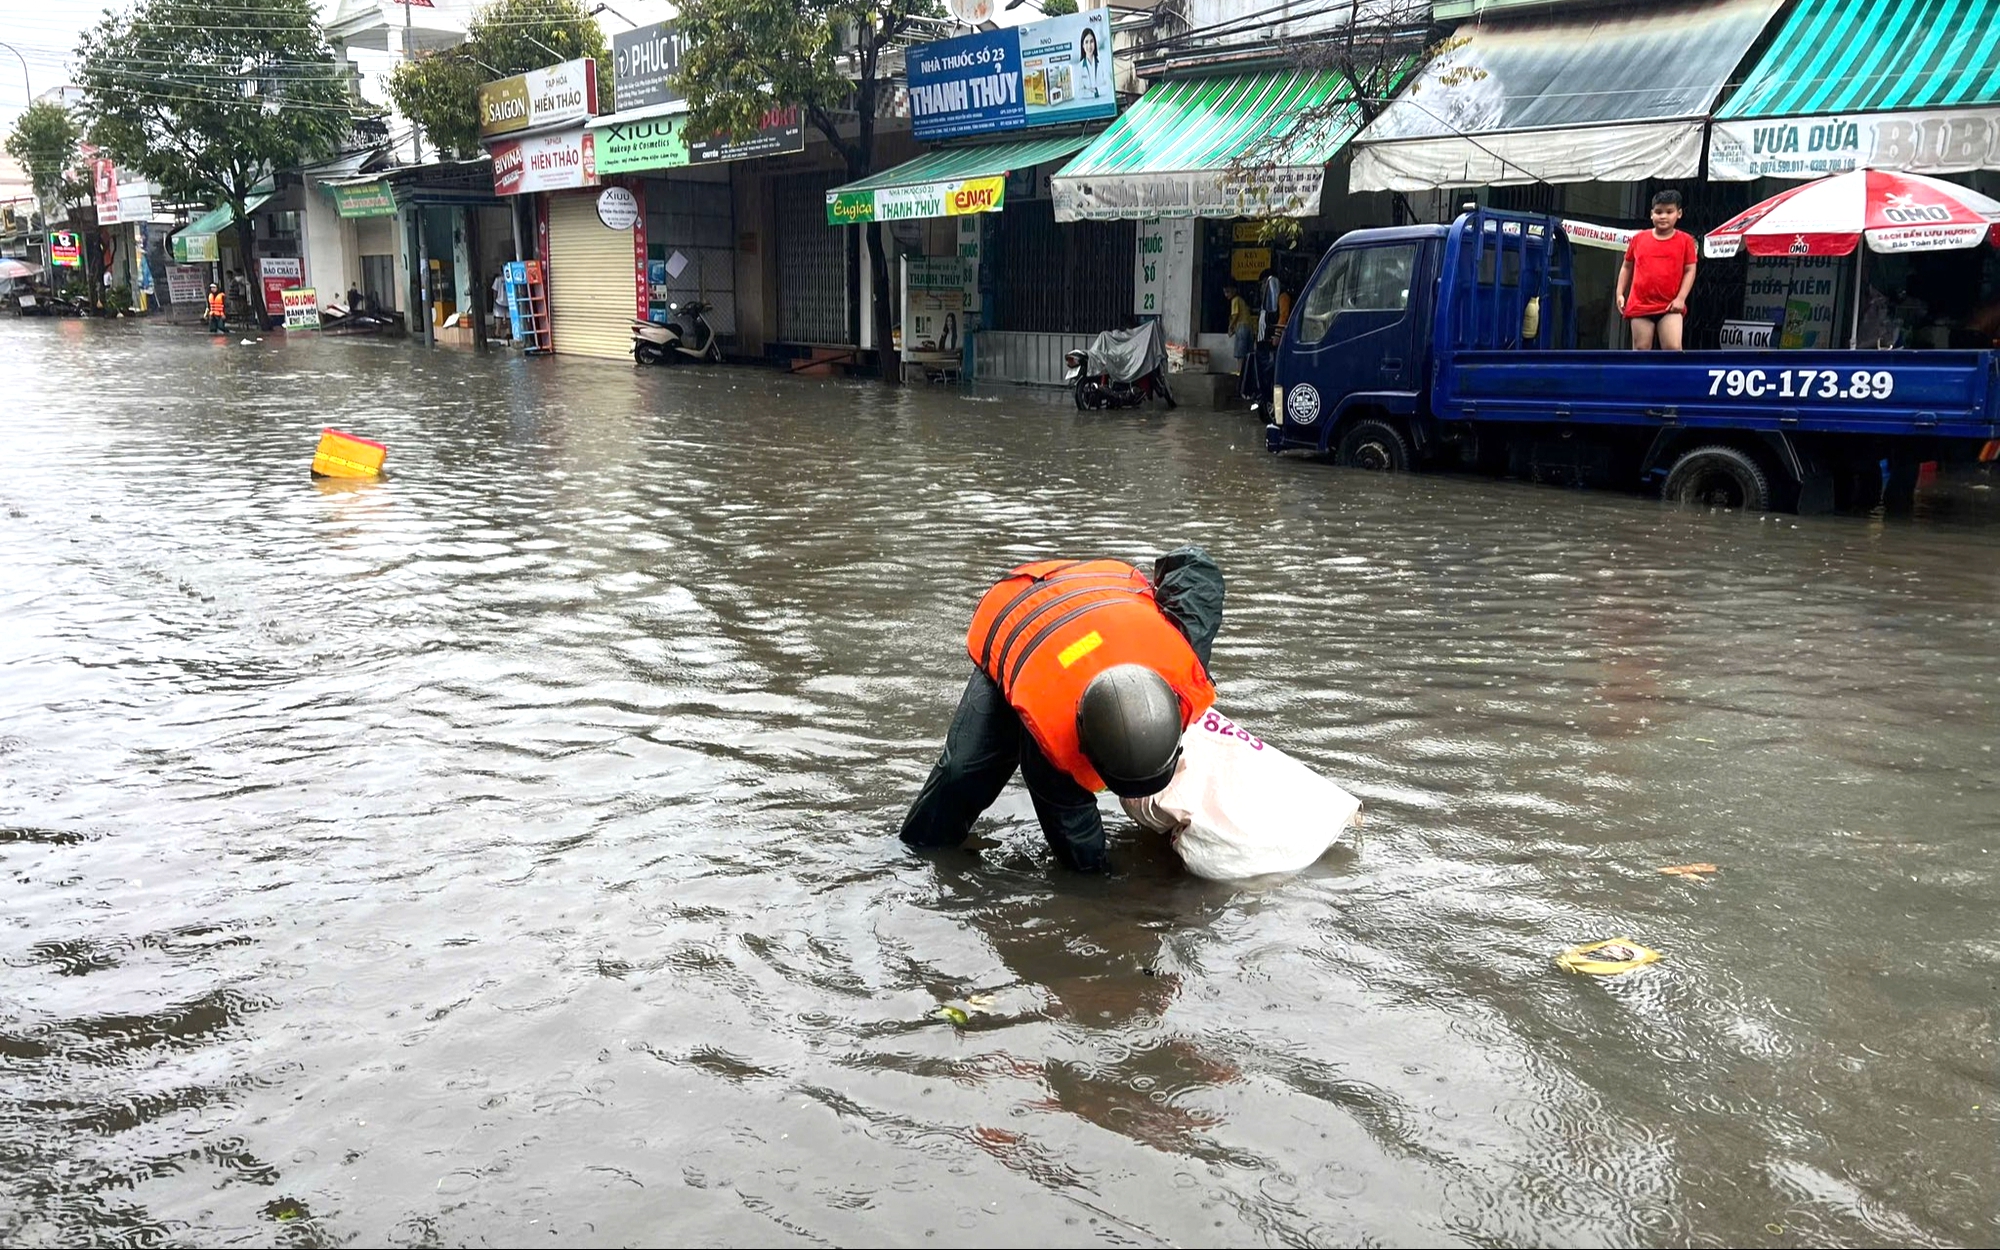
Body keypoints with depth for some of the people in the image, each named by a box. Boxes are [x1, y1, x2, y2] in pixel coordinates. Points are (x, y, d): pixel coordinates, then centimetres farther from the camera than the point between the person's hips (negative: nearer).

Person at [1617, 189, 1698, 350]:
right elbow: (1626, 267, 15)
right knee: (1641, 350, 4)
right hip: (1640, 305, 2)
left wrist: (1680, 298, -9)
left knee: (1673, 348, -13)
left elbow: (1690, 270, 2)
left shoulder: (1685, 241, 2)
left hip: (1670, 307, -2)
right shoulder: (1639, 238, 7)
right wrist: (1620, 293, 7)